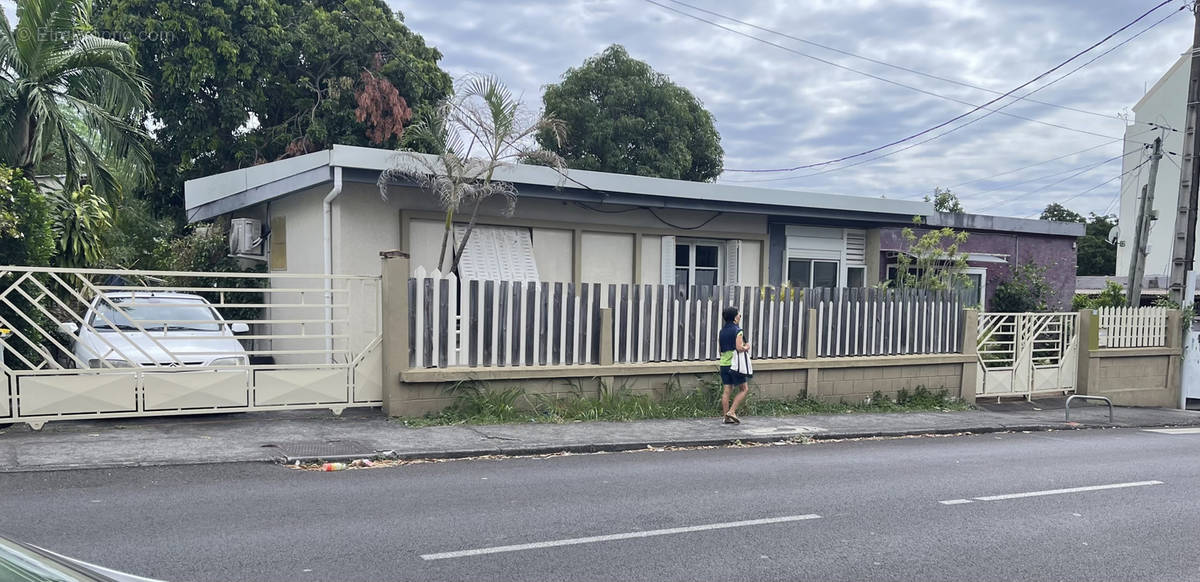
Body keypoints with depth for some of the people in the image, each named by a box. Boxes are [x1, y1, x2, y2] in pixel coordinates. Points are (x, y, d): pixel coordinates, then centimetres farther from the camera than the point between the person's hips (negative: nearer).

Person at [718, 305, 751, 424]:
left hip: (724, 363, 7)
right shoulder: (737, 331, -11)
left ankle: (727, 417, 7)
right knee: (744, 389, 4)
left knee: (727, 390, 7)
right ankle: (731, 412, -5)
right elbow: (739, 348, -19)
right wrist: (747, 347, -1)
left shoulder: (722, 331, 11)